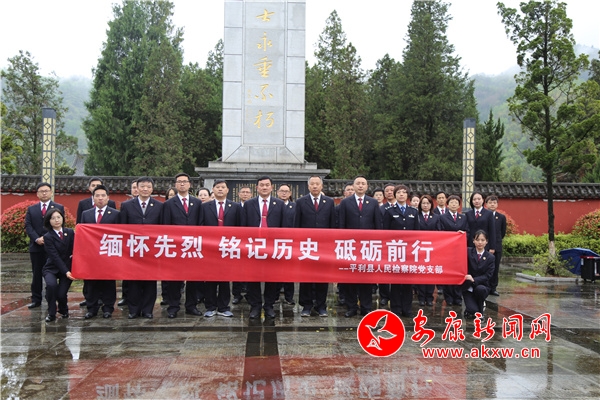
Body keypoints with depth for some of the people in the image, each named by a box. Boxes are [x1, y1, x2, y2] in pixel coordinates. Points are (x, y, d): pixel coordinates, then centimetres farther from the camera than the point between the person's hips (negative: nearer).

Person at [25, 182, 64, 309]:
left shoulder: (59, 207, 5)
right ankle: (36, 299, 12)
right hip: (36, 246, 3)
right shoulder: (31, 209, 14)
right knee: (36, 274, 6)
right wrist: (37, 239, -12)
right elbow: (28, 226, 4)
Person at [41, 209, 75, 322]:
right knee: (51, 285, -31)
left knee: (61, 294, -11)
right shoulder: (48, 237, -8)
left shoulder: (70, 232, 2)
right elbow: (55, 256, -16)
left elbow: (74, 251, 3)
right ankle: (51, 313, -9)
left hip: (67, 268, 2)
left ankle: (63, 310, 26)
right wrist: (66, 271, -25)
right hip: (52, 268, -2)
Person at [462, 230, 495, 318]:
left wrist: (474, 280, -24)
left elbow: (487, 276, -8)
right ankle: (471, 307, 16)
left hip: (482, 286, 1)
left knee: (480, 289, -35)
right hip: (468, 287, -1)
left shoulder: (490, 257, -1)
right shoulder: (468, 252, -2)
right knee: (473, 310, -23)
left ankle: (480, 312, -8)